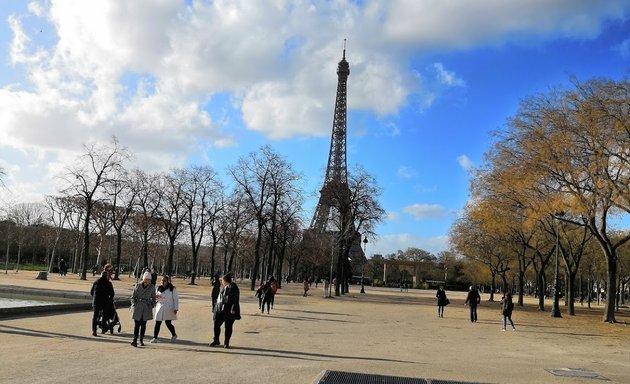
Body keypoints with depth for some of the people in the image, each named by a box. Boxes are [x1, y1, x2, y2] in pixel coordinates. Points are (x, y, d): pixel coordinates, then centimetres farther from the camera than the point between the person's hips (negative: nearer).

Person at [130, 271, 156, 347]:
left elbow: (153, 297, 13)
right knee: (137, 324, -8)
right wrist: (134, 305, -4)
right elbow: (133, 297, 5)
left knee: (143, 324, 7)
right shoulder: (138, 286, 0)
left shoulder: (152, 287, 2)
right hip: (138, 307, -1)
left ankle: (141, 340, 17)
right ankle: (135, 340, -11)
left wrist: (152, 305, 5)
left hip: (147, 308, 1)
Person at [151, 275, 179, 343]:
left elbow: (176, 299, -1)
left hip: (169, 309, -4)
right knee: (157, 323, -1)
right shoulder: (158, 289, 10)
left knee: (168, 323, -5)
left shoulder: (172, 289, -2)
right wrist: (156, 297, -5)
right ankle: (155, 338, 5)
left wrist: (176, 308, -7)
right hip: (160, 308, 4)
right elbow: (155, 298, 20)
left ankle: (174, 335, 20)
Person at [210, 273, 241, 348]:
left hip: (229, 311, -8)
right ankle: (216, 340, 17)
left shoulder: (233, 287, -11)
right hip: (220, 310, 8)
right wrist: (217, 306, 22)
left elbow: (236, 299, -17)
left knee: (228, 327, 1)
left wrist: (233, 309, -22)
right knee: (216, 324, 4)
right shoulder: (224, 288, 15)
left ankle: (226, 342, 11)